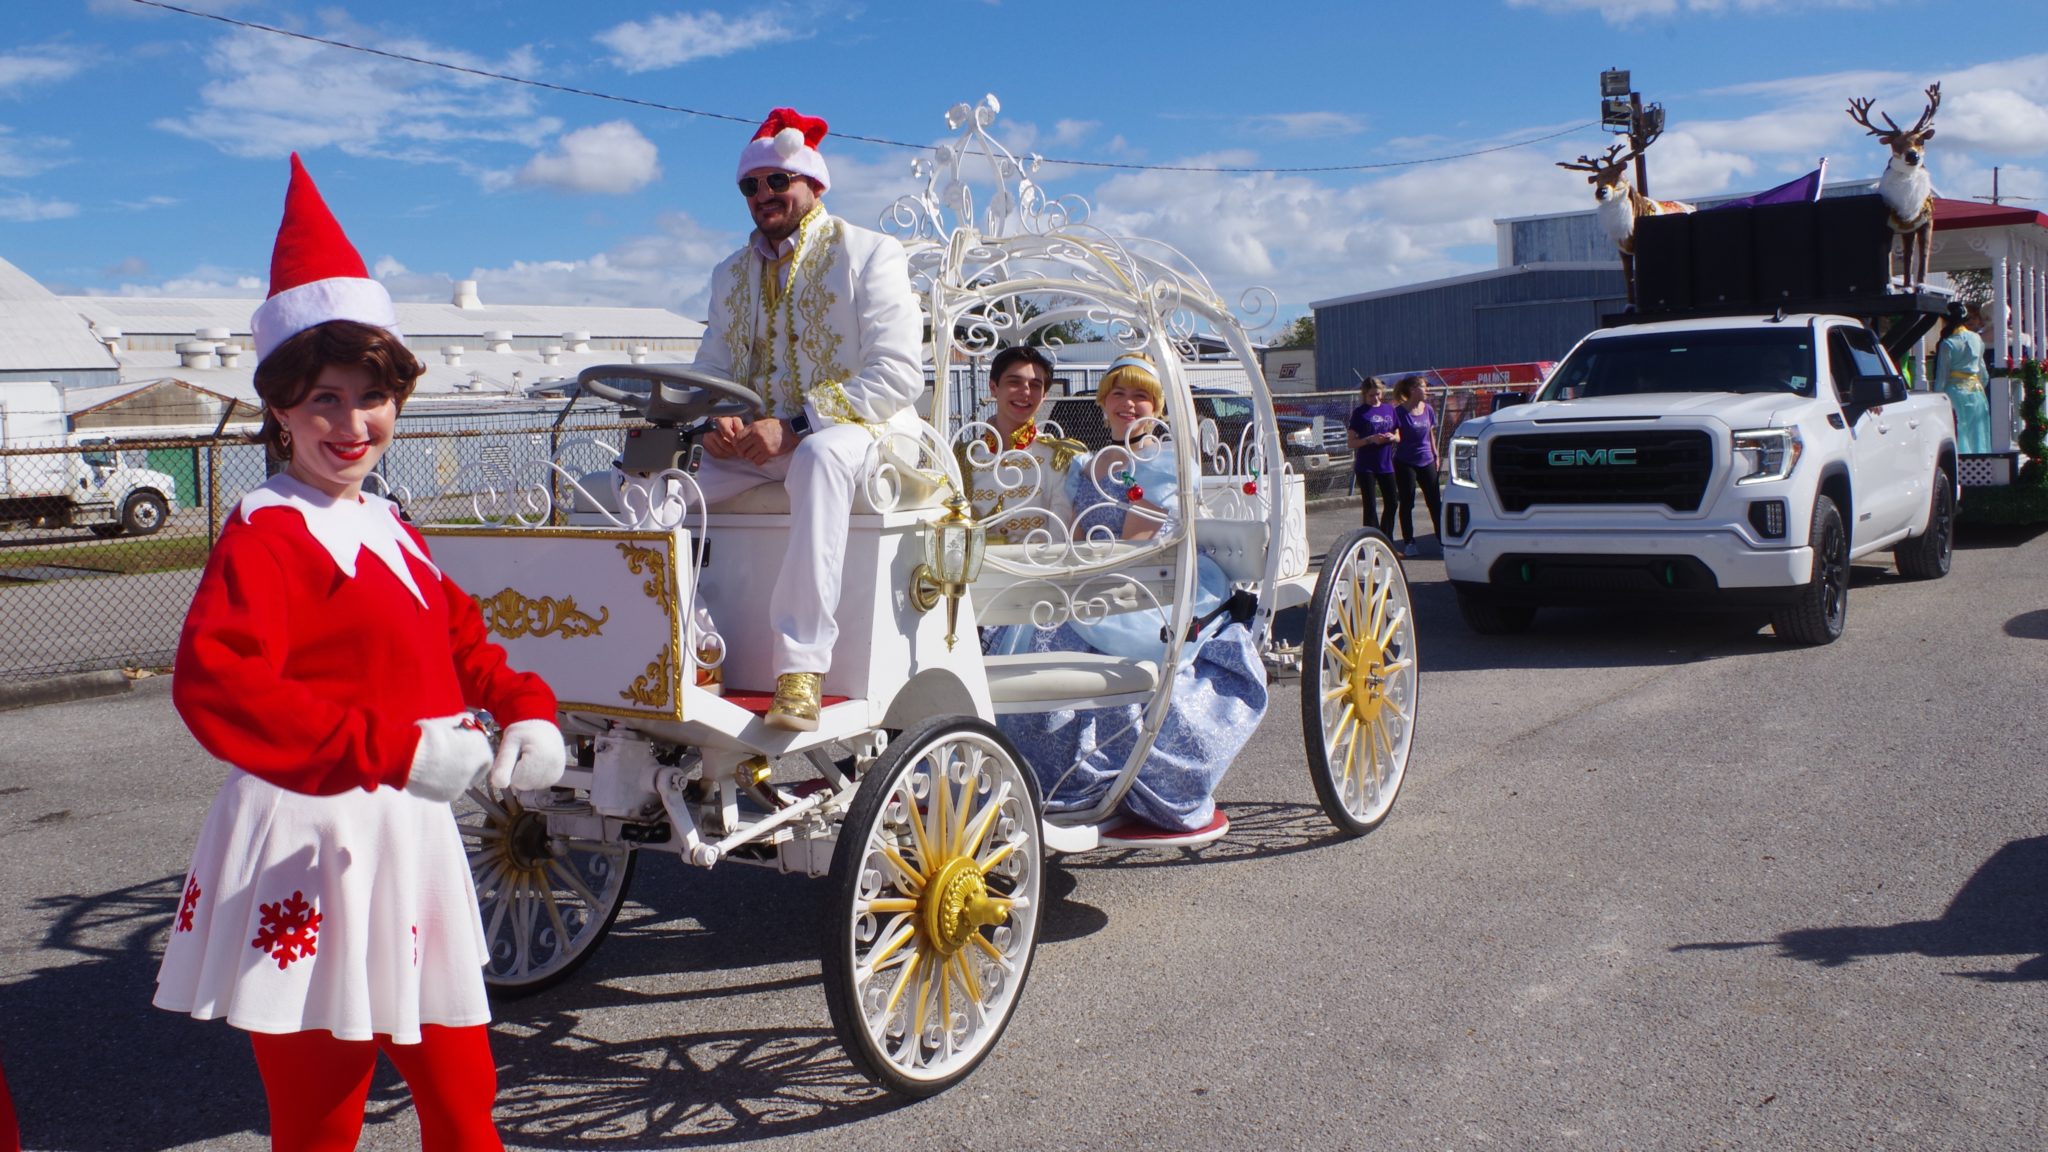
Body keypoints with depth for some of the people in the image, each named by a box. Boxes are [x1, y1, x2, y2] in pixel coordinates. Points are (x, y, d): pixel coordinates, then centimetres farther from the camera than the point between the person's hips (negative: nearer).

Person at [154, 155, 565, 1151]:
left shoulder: (389, 530, 13)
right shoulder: (263, 534, -13)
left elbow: (457, 641, 21)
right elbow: (214, 682, -27)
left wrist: (525, 708, 1)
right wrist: (395, 748, -32)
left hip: (410, 837, 8)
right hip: (309, 847, -7)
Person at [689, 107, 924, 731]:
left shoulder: (869, 254, 0)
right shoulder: (731, 274, 19)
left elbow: (898, 375, -11)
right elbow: (710, 372, 17)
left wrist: (795, 427, -21)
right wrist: (716, 421, -10)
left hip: (857, 429, -6)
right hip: (752, 443, 6)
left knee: (820, 456, -41)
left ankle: (802, 668, -46)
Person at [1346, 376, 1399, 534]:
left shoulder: (1389, 409, 8)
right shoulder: (1360, 413, -4)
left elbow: (1398, 436, 15)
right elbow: (1350, 443, -7)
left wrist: (1392, 437, -7)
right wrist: (1370, 439, -20)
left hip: (1386, 465, 5)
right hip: (1366, 467, -5)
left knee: (1391, 504, 9)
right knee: (1370, 508, -4)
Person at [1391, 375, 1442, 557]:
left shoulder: (1427, 410, 7)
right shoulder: (1399, 412, -10)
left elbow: (1431, 434, 16)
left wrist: (1436, 456, 16)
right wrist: (1392, 438, -25)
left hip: (1426, 462, 5)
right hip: (1405, 463, -5)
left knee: (1435, 502, 4)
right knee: (1407, 504, 2)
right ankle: (1408, 543, 9)